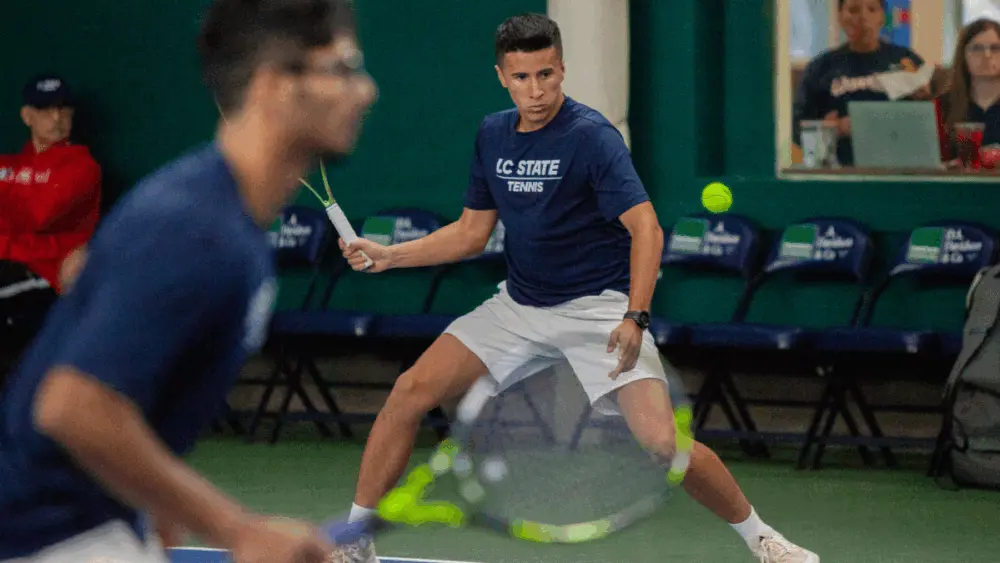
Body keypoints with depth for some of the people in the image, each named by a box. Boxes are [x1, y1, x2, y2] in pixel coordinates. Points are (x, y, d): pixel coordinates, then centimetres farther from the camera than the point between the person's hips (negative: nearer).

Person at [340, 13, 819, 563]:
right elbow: (472, 232, 13)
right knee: (409, 392, -5)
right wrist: (390, 254, 1)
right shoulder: (492, 135, 4)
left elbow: (645, 228, -25)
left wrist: (635, 319, -36)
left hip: (599, 306, -6)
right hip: (519, 305, 6)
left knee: (661, 442, -21)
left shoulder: (592, 136, -17)